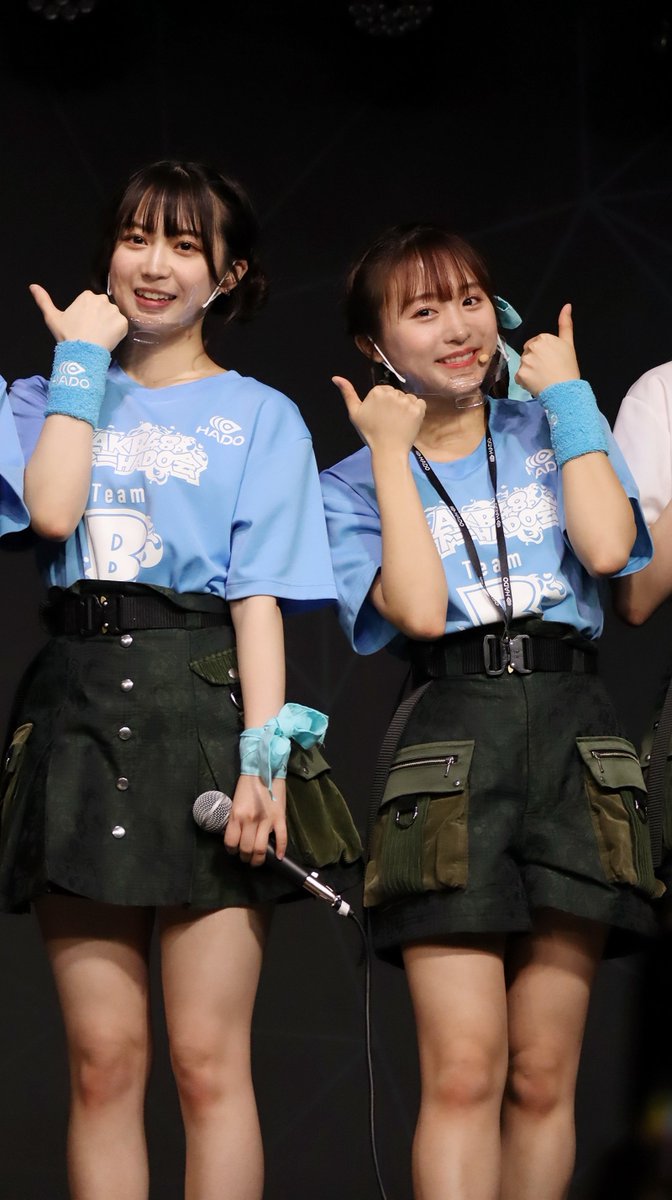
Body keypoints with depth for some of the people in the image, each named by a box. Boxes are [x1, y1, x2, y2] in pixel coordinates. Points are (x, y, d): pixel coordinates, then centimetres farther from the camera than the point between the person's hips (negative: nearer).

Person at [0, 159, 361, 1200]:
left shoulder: (260, 417, 11)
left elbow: (260, 598, 0)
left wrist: (264, 753, -12)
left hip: (203, 702, -2)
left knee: (208, 1063, -7)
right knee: (103, 1058, -1)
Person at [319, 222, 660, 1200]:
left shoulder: (551, 432, 16)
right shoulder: (357, 484, 12)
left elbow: (607, 546, -5)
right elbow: (419, 609, -7)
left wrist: (568, 395, 3)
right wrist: (392, 454, -1)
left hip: (570, 724, 2)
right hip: (447, 731, -2)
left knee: (544, 1078, 0)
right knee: (463, 1072, -14)